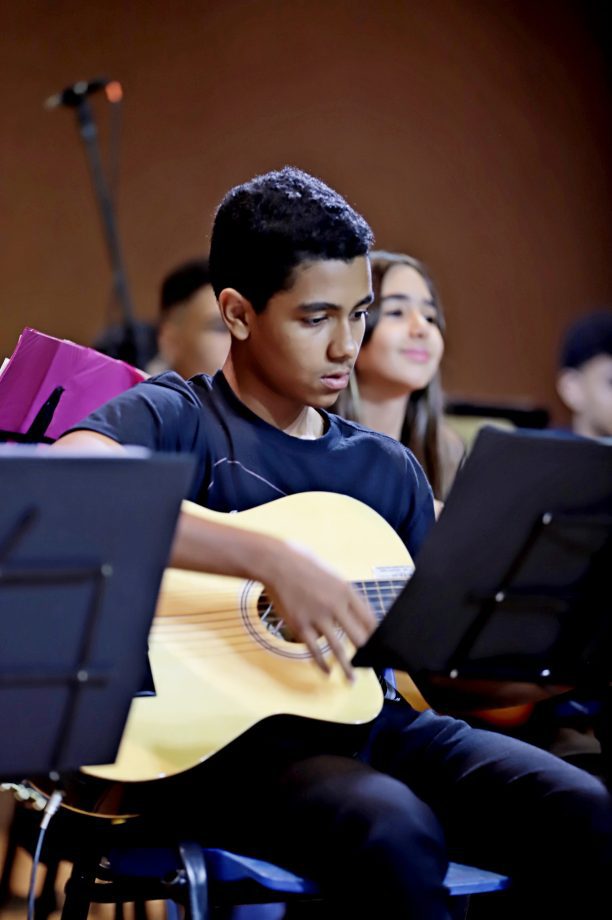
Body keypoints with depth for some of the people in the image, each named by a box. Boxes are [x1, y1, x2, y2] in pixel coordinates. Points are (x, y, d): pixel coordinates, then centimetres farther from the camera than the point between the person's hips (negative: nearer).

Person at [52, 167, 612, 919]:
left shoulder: (386, 467, 19)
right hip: (213, 732, -5)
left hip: (366, 723, 6)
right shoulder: (174, 419, 0)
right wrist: (274, 562, -29)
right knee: (392, 830, -36)